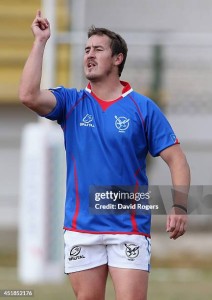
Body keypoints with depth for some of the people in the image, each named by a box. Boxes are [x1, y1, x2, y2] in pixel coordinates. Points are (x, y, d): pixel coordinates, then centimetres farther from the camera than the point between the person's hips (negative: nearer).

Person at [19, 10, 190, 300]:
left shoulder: (143, 108, 0)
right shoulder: (70, 102, 5)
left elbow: (176, 158, -1)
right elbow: (29, 96, -13)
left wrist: (180, 206, -16)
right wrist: (40, 41, -9)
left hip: (129, 229, -2)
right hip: (82, 229, 2)